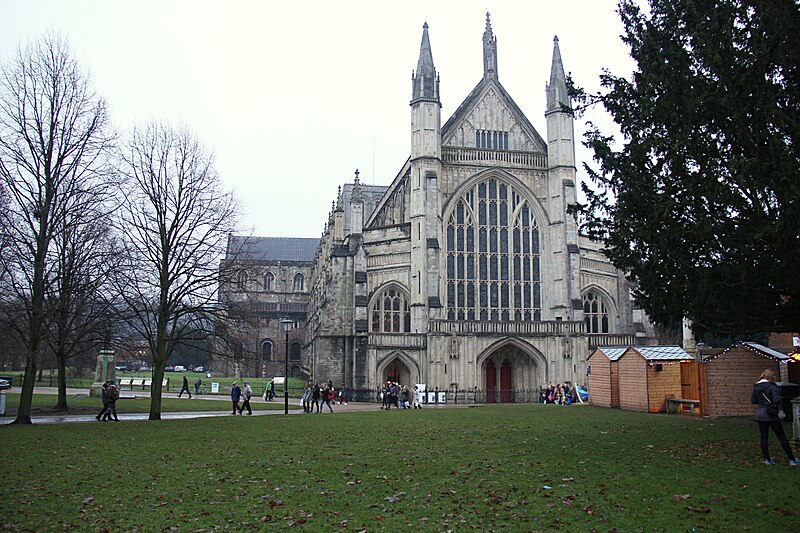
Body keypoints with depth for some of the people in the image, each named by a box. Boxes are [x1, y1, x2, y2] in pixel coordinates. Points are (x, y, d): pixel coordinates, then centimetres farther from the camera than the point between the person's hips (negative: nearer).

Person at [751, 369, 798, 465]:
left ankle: (767, 459, 9)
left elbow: (753, 400, 11)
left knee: (764, 437, 9)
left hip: (760, 415, 5)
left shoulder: (756, 387, 5)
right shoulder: (772, 387, -14)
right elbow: (777, 400, -21)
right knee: (782, 437, 3)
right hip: (771, 416, -5)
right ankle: (792, 459, 8)